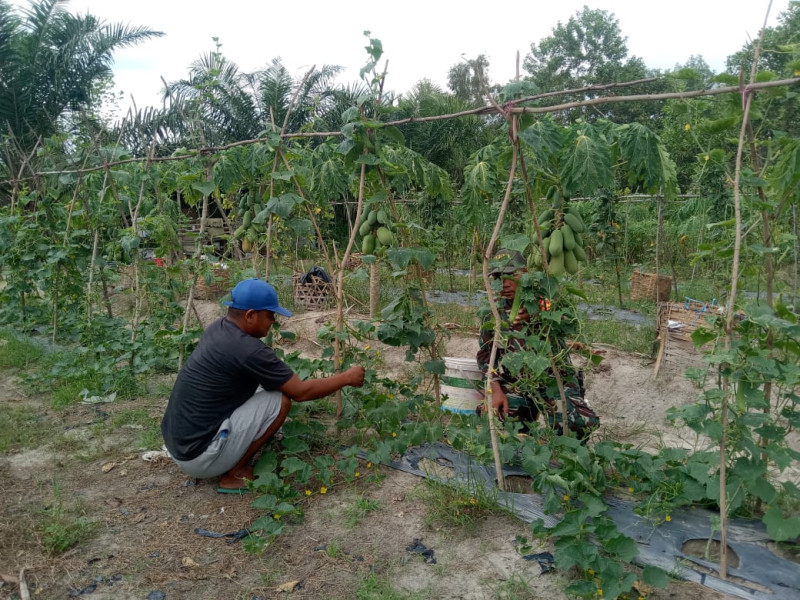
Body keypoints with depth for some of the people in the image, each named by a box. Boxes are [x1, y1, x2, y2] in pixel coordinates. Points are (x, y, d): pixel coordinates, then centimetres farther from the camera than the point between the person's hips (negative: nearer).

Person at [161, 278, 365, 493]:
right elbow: (301, 392, -13)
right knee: (280, 400, -9)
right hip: (199, 454, -9)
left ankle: (228, 464, 13)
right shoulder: (248, 350, -22)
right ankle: (235, 474, 1)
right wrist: (347, 378, 0)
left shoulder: (217, 328, 4)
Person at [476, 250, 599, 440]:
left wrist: (537, 315, -41)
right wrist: (496, 389, -7)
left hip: (554, 380, -2)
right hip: (515, 386, 2)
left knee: (584, 424, -26)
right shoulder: (492, 313, 6)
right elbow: (485, 354, 9)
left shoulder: (545, 300, -1)